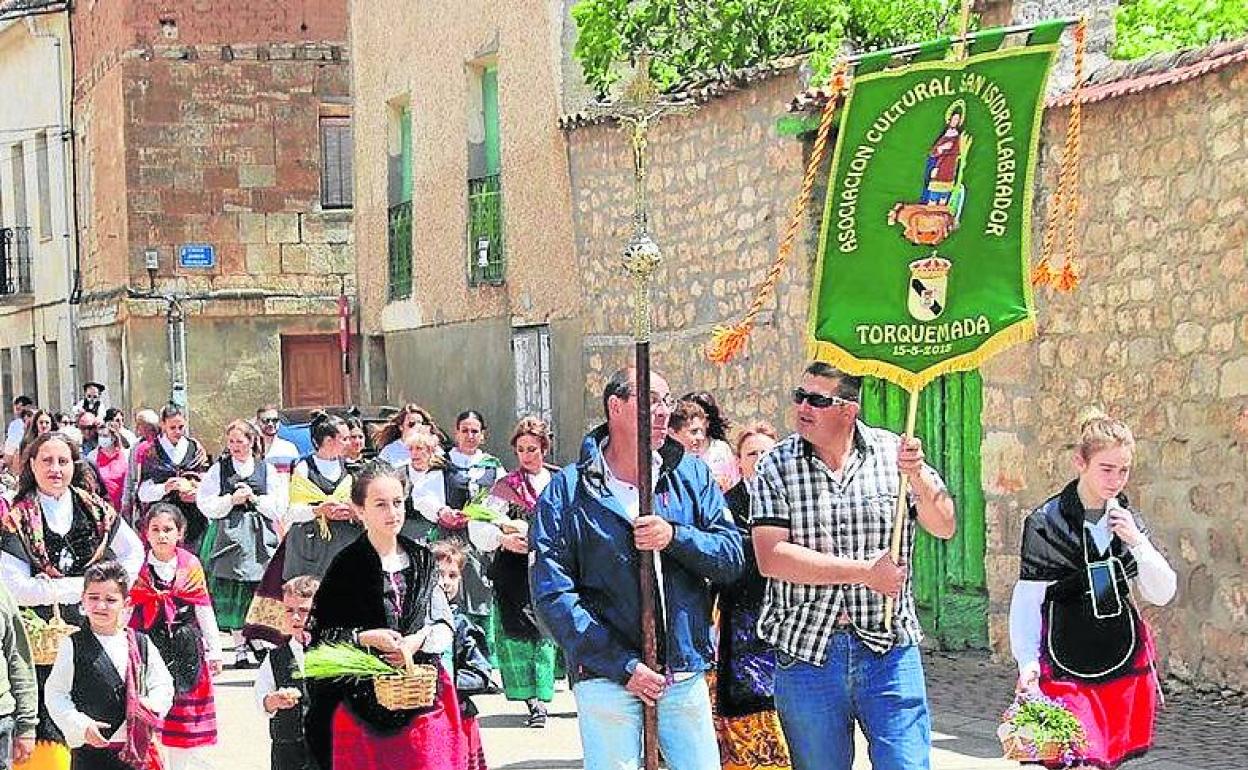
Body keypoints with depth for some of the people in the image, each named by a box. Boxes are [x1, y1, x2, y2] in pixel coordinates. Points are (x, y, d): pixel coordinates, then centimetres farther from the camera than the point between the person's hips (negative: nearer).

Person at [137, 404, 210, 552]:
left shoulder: (195, 448, 9)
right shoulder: (152, 451, 3)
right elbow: (144, 493, -1)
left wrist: (197, 491, -12)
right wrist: (165, 487, -18)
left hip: (194, 520, 2)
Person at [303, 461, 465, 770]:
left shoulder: (421, 559, 7)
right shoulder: (347, 566, -2)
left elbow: (445, 627, 9)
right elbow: (319, 633, -3)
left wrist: (418, 641, -10)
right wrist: (364, 638, -15)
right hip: (363, 698, -3)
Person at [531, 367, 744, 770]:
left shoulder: (693, 476, 7)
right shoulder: (568, 492, -3)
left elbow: (732, 559, 3)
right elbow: (552, 593, -8)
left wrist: (675, 536, -17)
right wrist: (623, 665, -13)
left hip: (685, 673, 3)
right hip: (607, 680, -3)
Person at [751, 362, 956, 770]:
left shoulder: (893, 452, 1)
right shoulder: (776, 466, -2)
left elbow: (944, 528, 0)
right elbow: (771, 558, -13)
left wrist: (917, 476, -19)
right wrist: (864, 571, -14)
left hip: (888, 649, 0)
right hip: (806, 655, 0)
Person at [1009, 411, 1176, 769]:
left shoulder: (1128, 521, 9)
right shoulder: (1046, 523, -7)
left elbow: (1162, 594, 7)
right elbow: (1027, 602, -6)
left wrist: (1136, 541, -8)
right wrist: (1027, 663, -19)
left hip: (1127, 663, 5)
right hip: (1066, 669, -5)